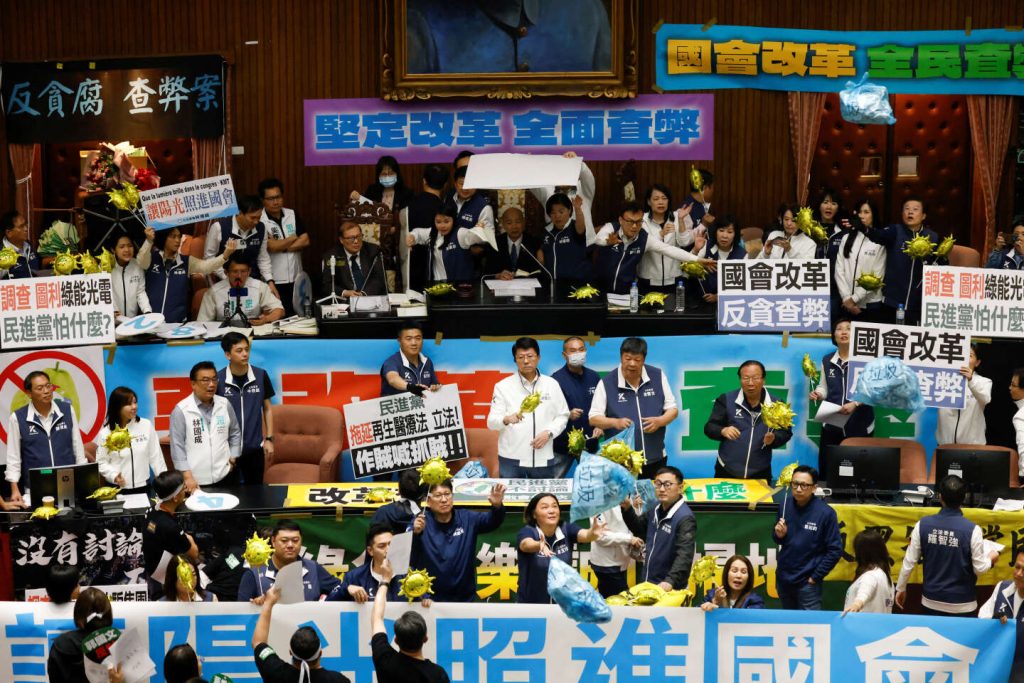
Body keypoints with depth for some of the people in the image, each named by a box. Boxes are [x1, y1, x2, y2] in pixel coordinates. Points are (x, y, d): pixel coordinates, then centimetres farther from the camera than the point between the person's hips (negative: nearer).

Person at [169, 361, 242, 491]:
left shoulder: (225, 404, 4)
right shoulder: (181, 410, -7)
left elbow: (235, 433, 16)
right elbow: (177, 445, -8)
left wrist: (233, 459, 8)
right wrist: (187, 476, -11)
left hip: (225, 476, 3)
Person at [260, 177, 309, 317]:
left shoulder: (292, 215, 7)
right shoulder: (259, 221, -9)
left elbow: (305, 241, -1)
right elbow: (271, 247, -18)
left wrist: (281, 246, -12)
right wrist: (293, 238, -2)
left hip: (296, 279, 5)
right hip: (274, 282, -5)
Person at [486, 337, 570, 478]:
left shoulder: (551, 384, 7)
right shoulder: (503, 386, 1)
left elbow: (562, 416, 11)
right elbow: (491, 422, -5)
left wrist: (549, 432, -8)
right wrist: (507, 419, -28)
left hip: (543, 458, 2)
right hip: (511, 458, -2)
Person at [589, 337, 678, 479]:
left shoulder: (658, 377, 1)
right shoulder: (606, 383, -5)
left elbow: (672, 409, 6)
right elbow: (593, 418, -4)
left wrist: (660, 421, -16)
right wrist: (615, 422, -24)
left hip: (655, 458, 2)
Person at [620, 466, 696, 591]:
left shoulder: (685, 518, -21)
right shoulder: (655, 509, 5)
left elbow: (684, 555, -30)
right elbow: (640, 528, 19)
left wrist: (670, 581, -43)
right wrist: (627, 509, 0)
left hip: (670, 589, -8)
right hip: (648, 583, 8)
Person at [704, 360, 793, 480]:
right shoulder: (726, 400, -4)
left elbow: (786, 432, 1)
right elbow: (709, 428, -5)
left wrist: (773, 439, -20)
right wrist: (723, 431, -26)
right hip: (726, 472, -1)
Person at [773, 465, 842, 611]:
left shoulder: (825, 512, -17)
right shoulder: (785, 506, -5)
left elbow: (835, 550, -11)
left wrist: (815, 577, -10)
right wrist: (779, 535, -13)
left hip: (807, 582, -4)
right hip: (783, 577, 4)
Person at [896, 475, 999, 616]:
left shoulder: (923, 525, -9)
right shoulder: (972, 530, -16)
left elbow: (909, 562, -2)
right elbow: (979, 569, -8)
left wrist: (901, 588, 13)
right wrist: (991, 559, 14)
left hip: (931, 602, 2)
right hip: (962, 606, -2)